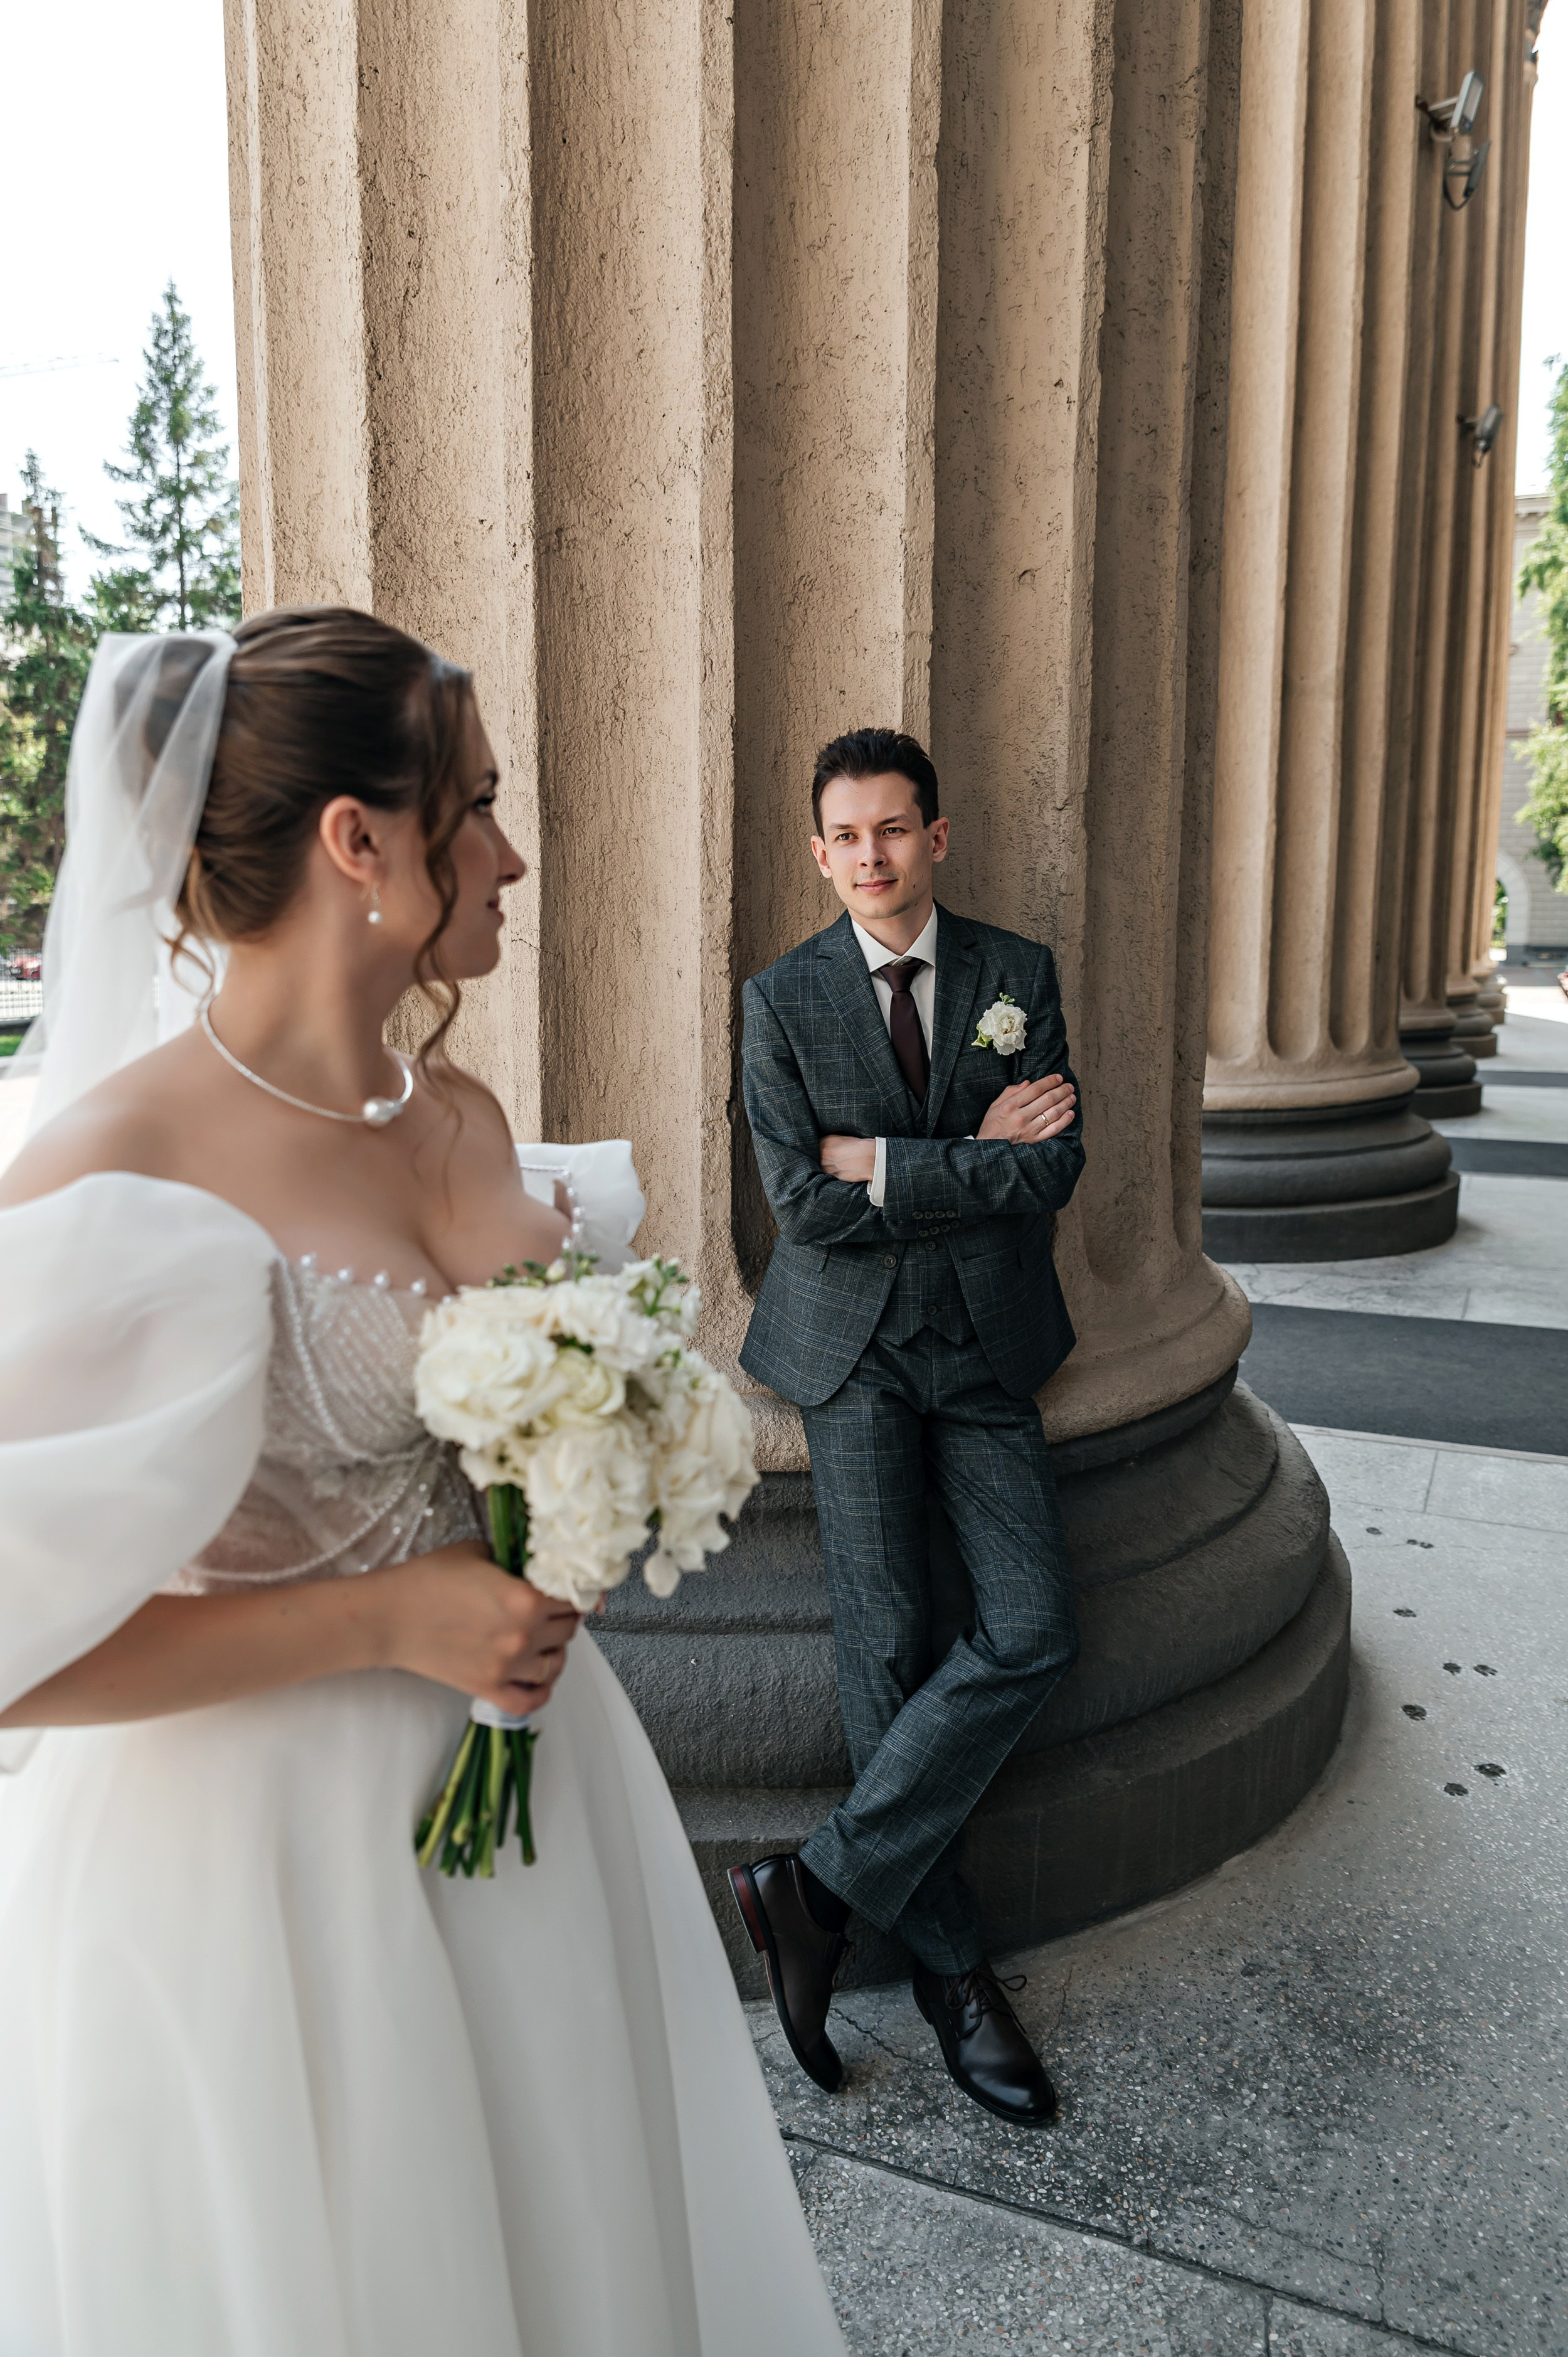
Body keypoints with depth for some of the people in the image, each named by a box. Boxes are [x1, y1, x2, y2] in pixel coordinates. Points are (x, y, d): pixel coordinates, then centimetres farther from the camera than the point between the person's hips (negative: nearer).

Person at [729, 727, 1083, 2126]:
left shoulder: (1019, 976, 4)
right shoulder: (783, 1000, 0)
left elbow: (1054, 1173, -7)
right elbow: (808, 1204, -10)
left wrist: (886, 1161, -12)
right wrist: (977, 1157, -11)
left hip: (987, 1346, 2)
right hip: (849, 1348, -1)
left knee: (1035, 1630, -9)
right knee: (886, 1643, -2)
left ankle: (824, 1886, 2)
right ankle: (951, 1964, 13)